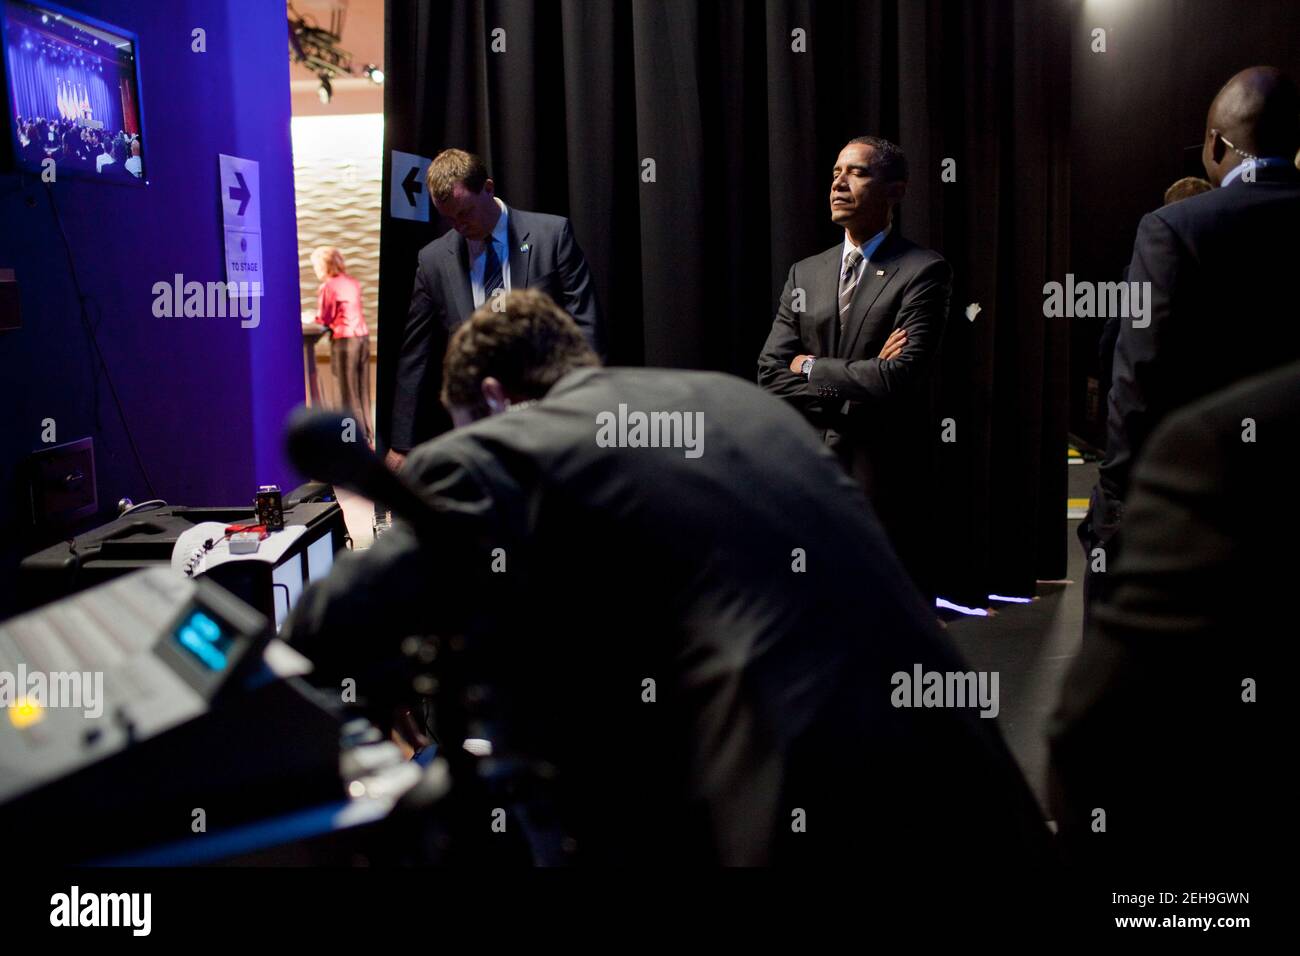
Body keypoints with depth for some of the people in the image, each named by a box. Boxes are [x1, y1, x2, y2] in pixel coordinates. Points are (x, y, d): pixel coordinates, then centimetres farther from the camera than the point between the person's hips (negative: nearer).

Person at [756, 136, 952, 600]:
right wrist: (857, 384, -10)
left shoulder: (923, 271, -5)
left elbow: (900, 376, -18)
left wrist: (812, 367, -6)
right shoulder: (804, 274, 11)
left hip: (887, 478, -4)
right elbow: (770, 374, 3)